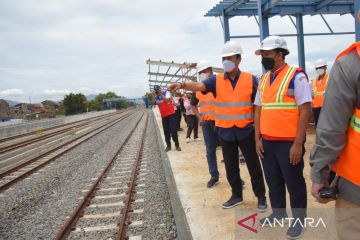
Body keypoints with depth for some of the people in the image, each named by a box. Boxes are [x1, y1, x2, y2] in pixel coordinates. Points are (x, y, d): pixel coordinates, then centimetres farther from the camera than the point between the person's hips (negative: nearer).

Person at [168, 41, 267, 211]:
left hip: (246, 130, -2)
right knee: (230, 166, 14)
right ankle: (236, 195, 32)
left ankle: (261, 196, 26)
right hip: (225, 131, 2)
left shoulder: (250, 79, -2)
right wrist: (183, 85, -37)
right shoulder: (216, 80, 0)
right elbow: (199, 86, -18)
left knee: (253, 164, 8)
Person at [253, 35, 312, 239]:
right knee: (273, 181, 17)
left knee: (294, 182, 8)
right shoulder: (264, 79, 11)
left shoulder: (296, 75, -9)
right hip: (267, 141, 6)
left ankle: (299, 220, 27)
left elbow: (305, 109, -14)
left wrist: (298, 143, -17)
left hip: (288, 142, -6)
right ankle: (279, 213, 37)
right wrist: (258, 139, 7)